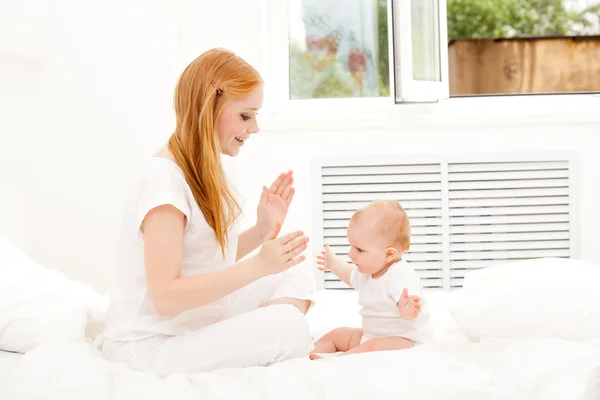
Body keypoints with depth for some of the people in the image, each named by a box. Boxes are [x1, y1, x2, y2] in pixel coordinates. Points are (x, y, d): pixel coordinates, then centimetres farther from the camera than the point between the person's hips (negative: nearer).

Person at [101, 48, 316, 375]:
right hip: (150, 346, -10)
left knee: (295, 278, 3)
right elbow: (165, 296, -26)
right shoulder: (163, 176, -21)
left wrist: (262, 231, -2)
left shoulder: (203, 173, 9)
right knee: (286, 324, -25)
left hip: (199, 321, 10)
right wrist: (259, 265, -28)